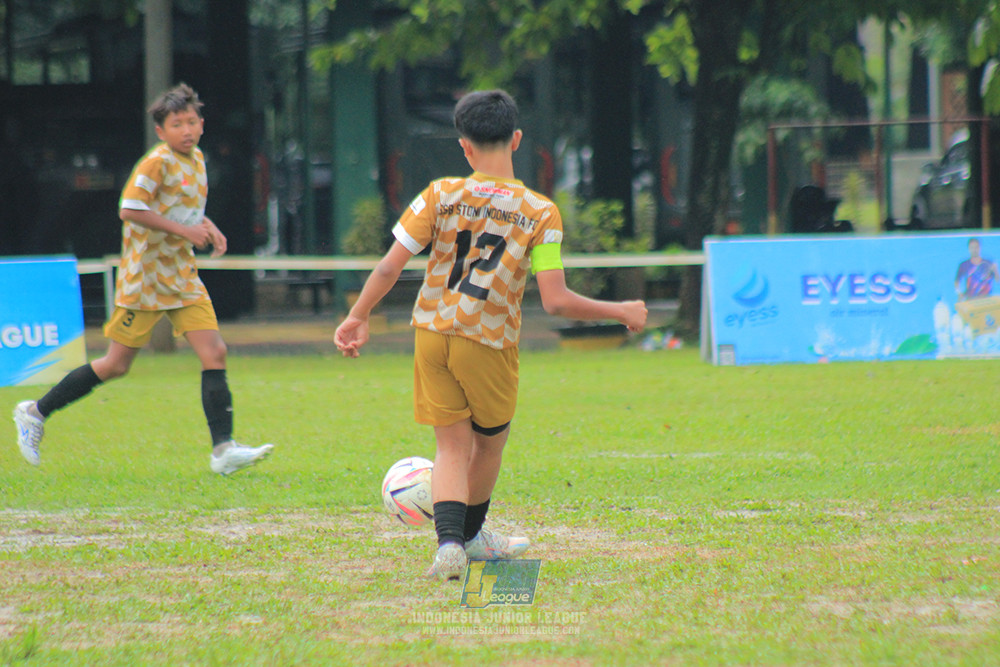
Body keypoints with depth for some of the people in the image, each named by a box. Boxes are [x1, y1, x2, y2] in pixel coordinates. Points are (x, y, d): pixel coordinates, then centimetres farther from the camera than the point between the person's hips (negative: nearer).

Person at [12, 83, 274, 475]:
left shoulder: (196, 159, 11)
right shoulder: (158, 162, -15)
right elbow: (130, 209, -23)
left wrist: (207, 227, 8)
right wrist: (183, 229, -22)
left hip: (182, 277, 7)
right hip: (145, 277, -7)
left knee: (214, 353, -9)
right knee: (116, 365, 1)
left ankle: (223, 450, -13)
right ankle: (35, 413, 17)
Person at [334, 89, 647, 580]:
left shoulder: (441, 195, -4)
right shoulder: (540, 213, -8)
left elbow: (389, 267, -6)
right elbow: (555, 301, -14)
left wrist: (357, 318, 8)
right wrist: (621, 312, -1)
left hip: (431, 333, 1)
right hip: (490, 343, -1)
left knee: (453, 447, 8)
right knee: (489, 442, 22)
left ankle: (449, 541, -15)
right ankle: (470, 535, 41)